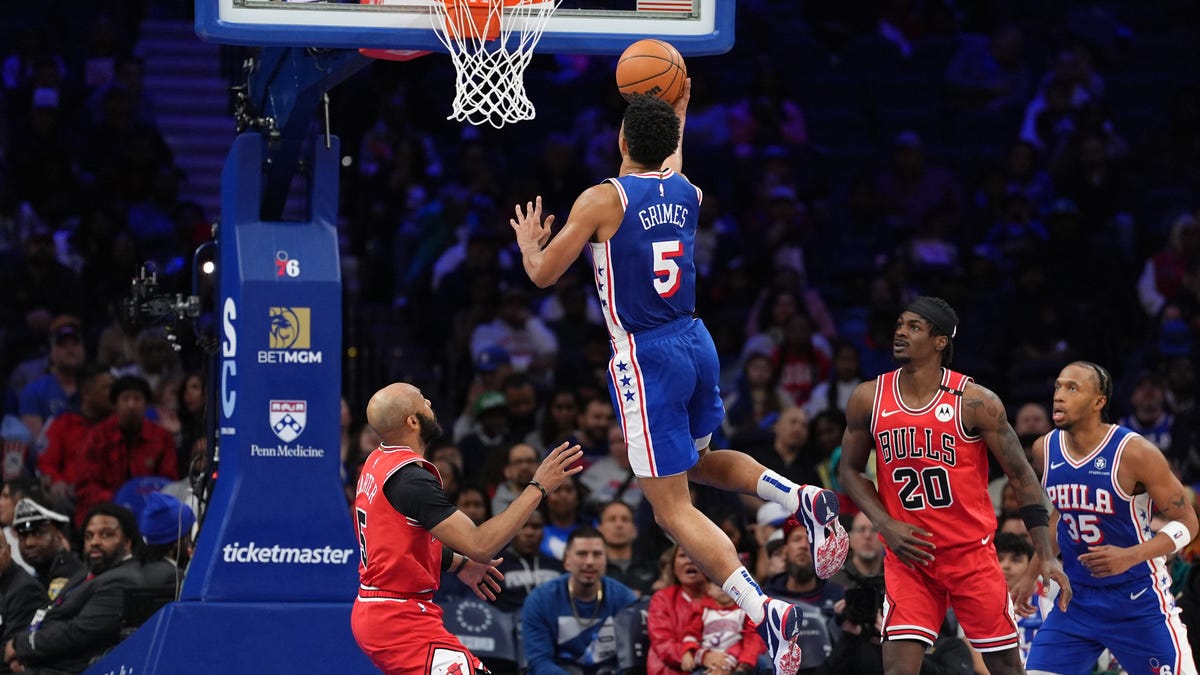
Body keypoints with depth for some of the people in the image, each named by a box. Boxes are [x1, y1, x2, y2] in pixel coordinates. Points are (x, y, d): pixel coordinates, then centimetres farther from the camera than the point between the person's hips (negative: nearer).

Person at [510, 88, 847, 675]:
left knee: (672, 508, -3)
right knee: (697, 462, 32)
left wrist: (529, 245, 14)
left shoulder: (603, 200, -12)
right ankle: (803, 499, 6)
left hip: (646, 357, -7)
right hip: (697, 344, 7)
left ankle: (765, 612, -20)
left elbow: (544, 275, -7)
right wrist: (678, 111, 45)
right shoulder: (687, 192, 6)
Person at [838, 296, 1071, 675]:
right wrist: (886, 525, -6)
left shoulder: (974, 402, -10)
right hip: (909, 555, 1)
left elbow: (1022, 477, -6)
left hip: (971, 551, -1)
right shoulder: (868, 399, -1)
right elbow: (850, 470, 11)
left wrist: (1046, 556, -11)